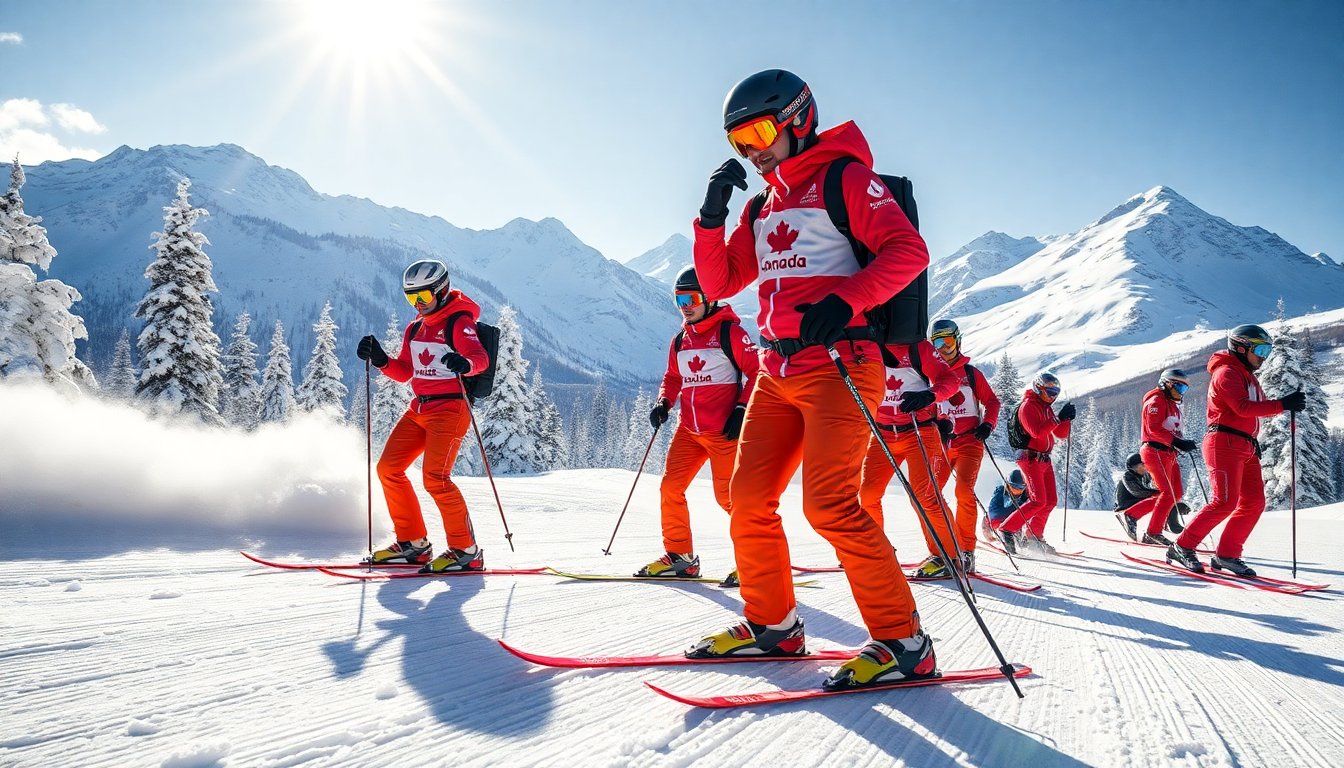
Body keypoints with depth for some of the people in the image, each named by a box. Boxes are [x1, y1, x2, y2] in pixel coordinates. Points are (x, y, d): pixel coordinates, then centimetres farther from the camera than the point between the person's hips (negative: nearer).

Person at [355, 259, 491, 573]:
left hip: (449, 409, -9)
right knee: (388, 468, 4)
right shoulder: (415, 329, 17)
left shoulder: (459, 322, -7)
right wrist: (380, 359, 2)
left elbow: (481, 357, -22)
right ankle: (413, 543, 13)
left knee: (435, 479, -18)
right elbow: (403, 373, 20)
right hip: (418, 409, 9)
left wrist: (465, 364, -44)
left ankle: (466, 551, -9)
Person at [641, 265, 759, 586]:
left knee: (728, 495, -10)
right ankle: (679, 555, 10)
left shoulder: (729, 331, -5)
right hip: (688, 430, 7)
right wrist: (663, 403, 5)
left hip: (724, 431, -7)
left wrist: (742, 410, -14)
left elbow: (755, 371, -7)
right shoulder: (680, 341, 15)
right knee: (671, 487, -1)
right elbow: (673, 378, 24)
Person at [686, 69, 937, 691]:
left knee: (830, 505, -17)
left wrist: (843, 299, -24)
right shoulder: (763, 207, 22)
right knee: (748, 500, 5)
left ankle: (903, 643, -9)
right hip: (777, 372, 8)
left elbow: (907, 251, -11)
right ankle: (772, 623, 19)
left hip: (837, 364, -8)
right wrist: (712, 215, 4)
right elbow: (718, 282, 19)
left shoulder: (845, 179, 0)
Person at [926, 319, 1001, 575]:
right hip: (940, 443, 2)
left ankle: (966, 551, -12)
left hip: (969, 442, -2)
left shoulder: (971, 373, 7)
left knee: (964, 491, -18)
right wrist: (936, 423, -14)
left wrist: (988, 424, -8)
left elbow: (992, 401, 10)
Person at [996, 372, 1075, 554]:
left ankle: (1034, 534, 18)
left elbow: (1060, 434, 16)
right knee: (1038, 501, -15)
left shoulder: (1046, 408, 17)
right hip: (1031, 458, -9)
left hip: (1045, 460, 9)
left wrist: (1067, 419, -2)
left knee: (1051, 500, 7)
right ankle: (1007, 530, -9)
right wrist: (1059, 418, -25)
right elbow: (1037, 431, -25)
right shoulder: (1028, 406, -11)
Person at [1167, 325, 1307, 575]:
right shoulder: (1226, 373, -8)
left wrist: (1288, 404, 3)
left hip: (1247, 448, 10)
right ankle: (1182, 547, -9)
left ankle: (1226, 554, 7)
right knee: (1225, 502, -15)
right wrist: (1282, 404, -25)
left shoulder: (1248, 376, 24)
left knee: (1254, 502, 3)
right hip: (1225, 443, -10)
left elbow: (1260, 407, 20)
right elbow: (1243, 407, -21)